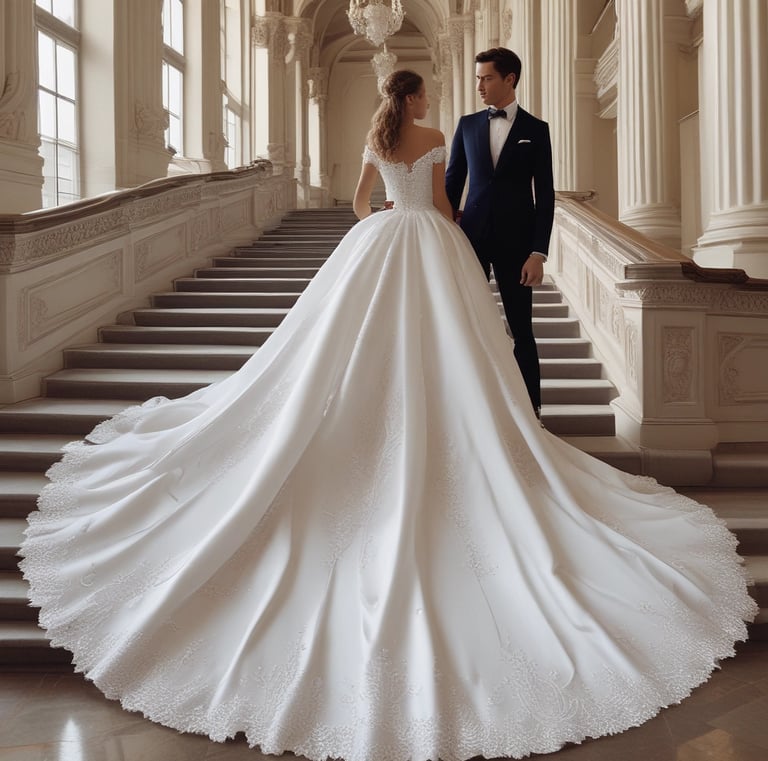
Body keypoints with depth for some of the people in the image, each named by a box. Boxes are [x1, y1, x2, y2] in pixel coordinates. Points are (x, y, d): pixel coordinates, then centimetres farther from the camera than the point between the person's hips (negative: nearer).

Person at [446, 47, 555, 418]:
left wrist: (538, 252, -9)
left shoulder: (536, 129, 2)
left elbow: (545, 195, -1)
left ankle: (531, 407, 11)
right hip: (472, 235, 2)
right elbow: (452, 182, 11)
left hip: (515, 240, -2)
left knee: (521, 328, 3)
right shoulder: (468, 125, 9)